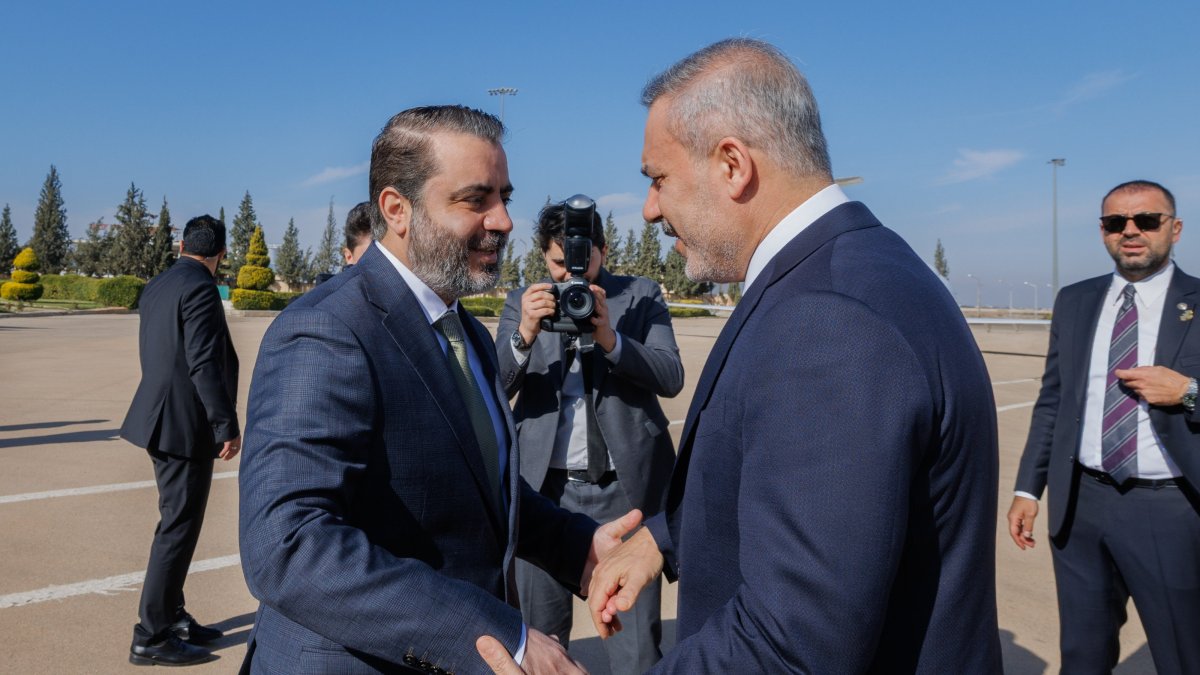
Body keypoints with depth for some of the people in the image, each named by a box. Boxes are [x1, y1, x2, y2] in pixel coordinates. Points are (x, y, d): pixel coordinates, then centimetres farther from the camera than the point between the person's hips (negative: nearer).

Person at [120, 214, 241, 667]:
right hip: (187, 424, -10)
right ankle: (151, 637, 8)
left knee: (176, 523, 18)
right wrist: (227, 425, -19)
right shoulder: (200, 288, -16)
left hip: (164, 420, 10)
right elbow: (204, 363, -22)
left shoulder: (156, 288, 12)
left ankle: (172, 616, 30)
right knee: (178, 528, -1)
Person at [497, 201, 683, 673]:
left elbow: (671, 377, -7)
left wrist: (610, 338, -24)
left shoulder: (642, 296, 4)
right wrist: (524, 334, -25)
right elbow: (497, 386, -5)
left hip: (624, 485, -1)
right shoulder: (522, 302, 6)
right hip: (546, 486, 1)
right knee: (539, 631, 13)